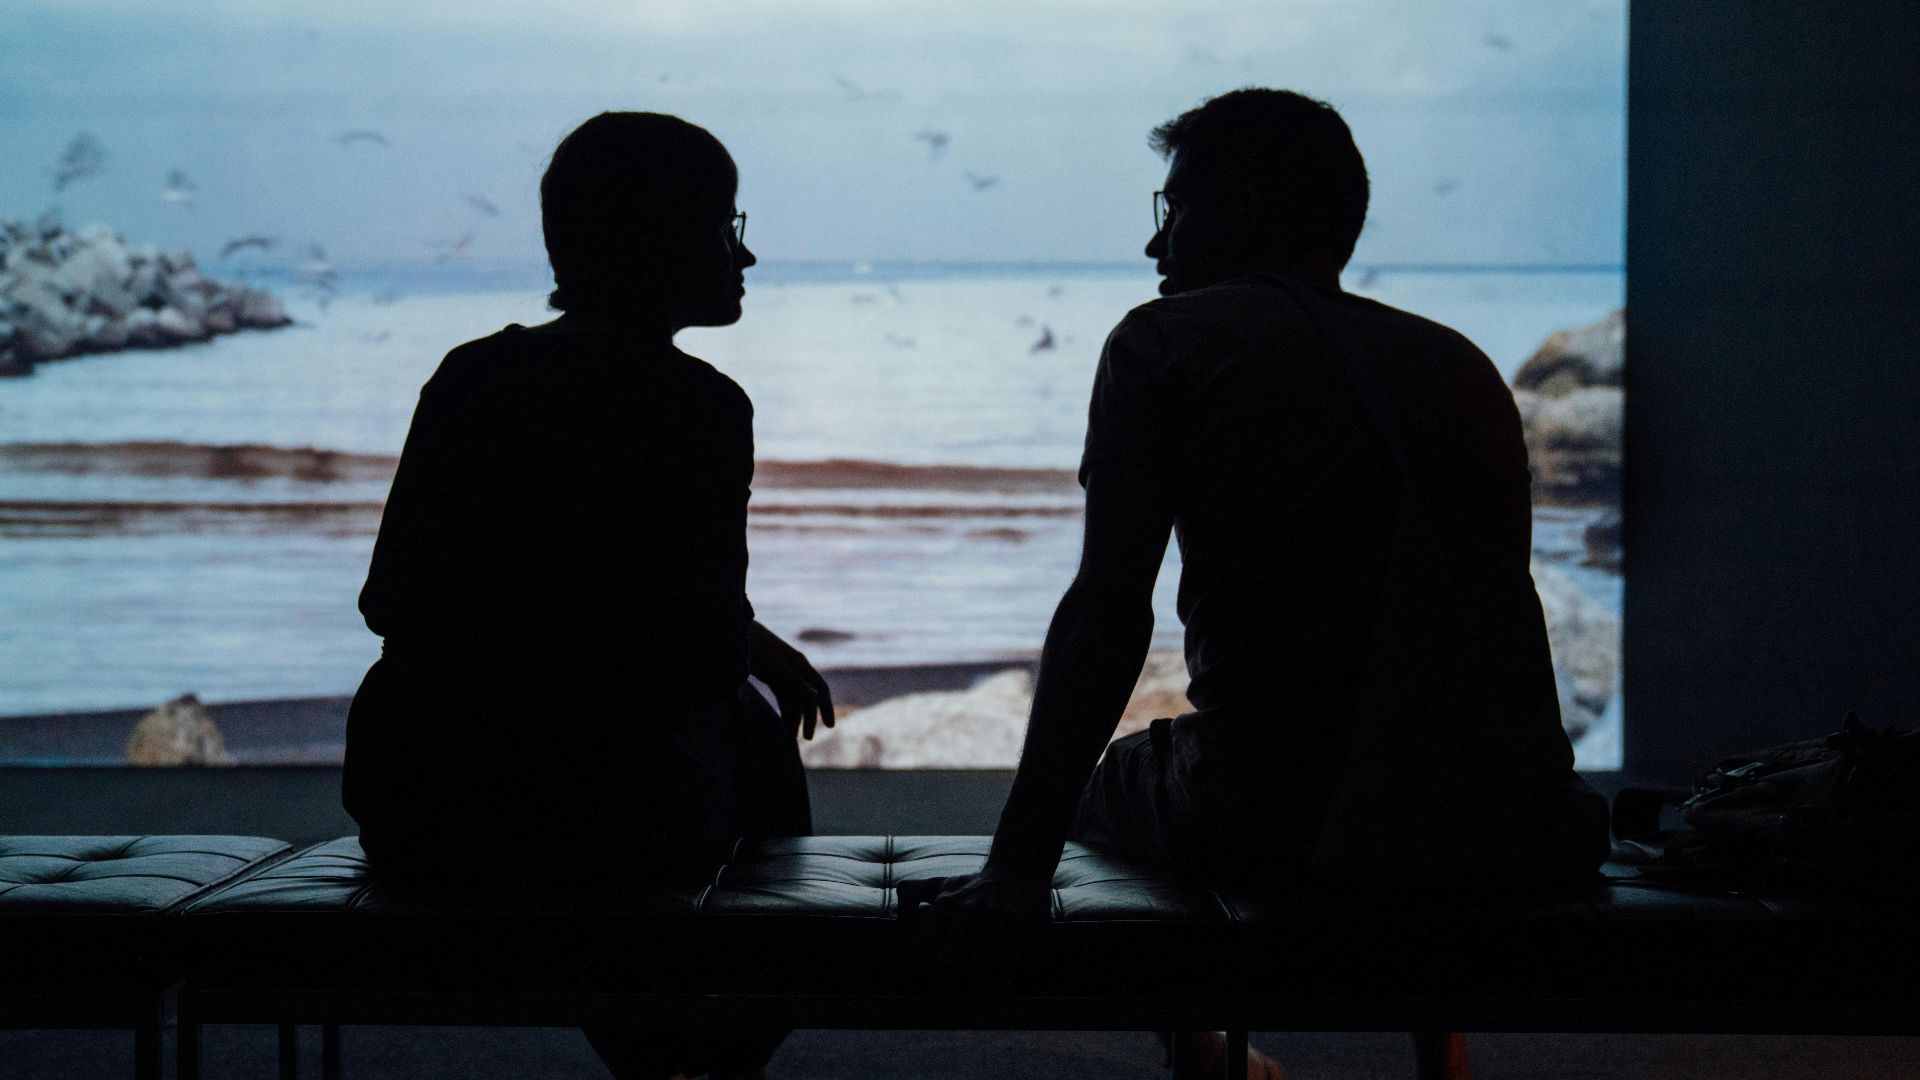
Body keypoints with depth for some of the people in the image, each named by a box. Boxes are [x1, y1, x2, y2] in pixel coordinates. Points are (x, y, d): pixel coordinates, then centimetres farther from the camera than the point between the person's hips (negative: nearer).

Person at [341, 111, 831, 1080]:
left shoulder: (467, 376, 6)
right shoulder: (698, 407, -11)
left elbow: (389, 601, 12)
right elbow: (704, 655, -12)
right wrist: (761, 647, 12)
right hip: (586, 818, -5)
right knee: (749, 728, 27)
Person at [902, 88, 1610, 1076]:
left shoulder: (1167, 342, 2)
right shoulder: (1461, 364, 15)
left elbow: (1109, 611, -9)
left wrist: (1019, 871, -11)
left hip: (1277, 831, -4)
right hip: (1507, 836, 4)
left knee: (1112, 778, 30)